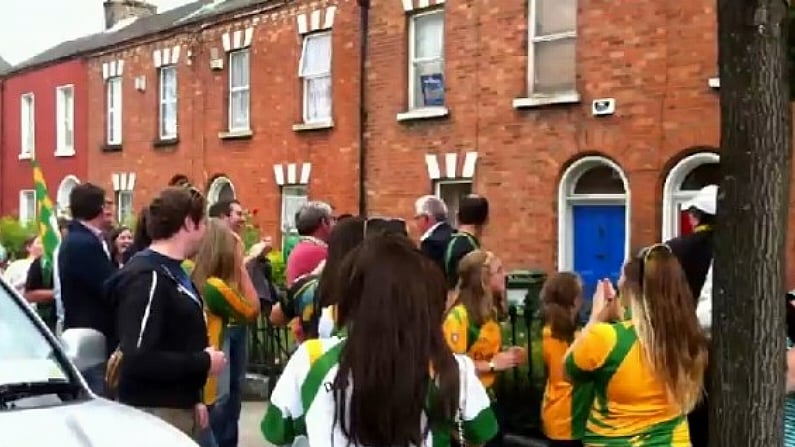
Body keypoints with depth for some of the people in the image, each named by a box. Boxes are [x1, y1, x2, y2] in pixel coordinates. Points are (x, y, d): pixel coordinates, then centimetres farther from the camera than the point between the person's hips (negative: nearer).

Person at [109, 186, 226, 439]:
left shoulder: (173, 272, 11)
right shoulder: (147, 278, -19)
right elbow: (138, 359, -27)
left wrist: (193, 399, 13)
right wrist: (204, 362, -17)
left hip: (179, 408, 9)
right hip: (155, 413, -9)